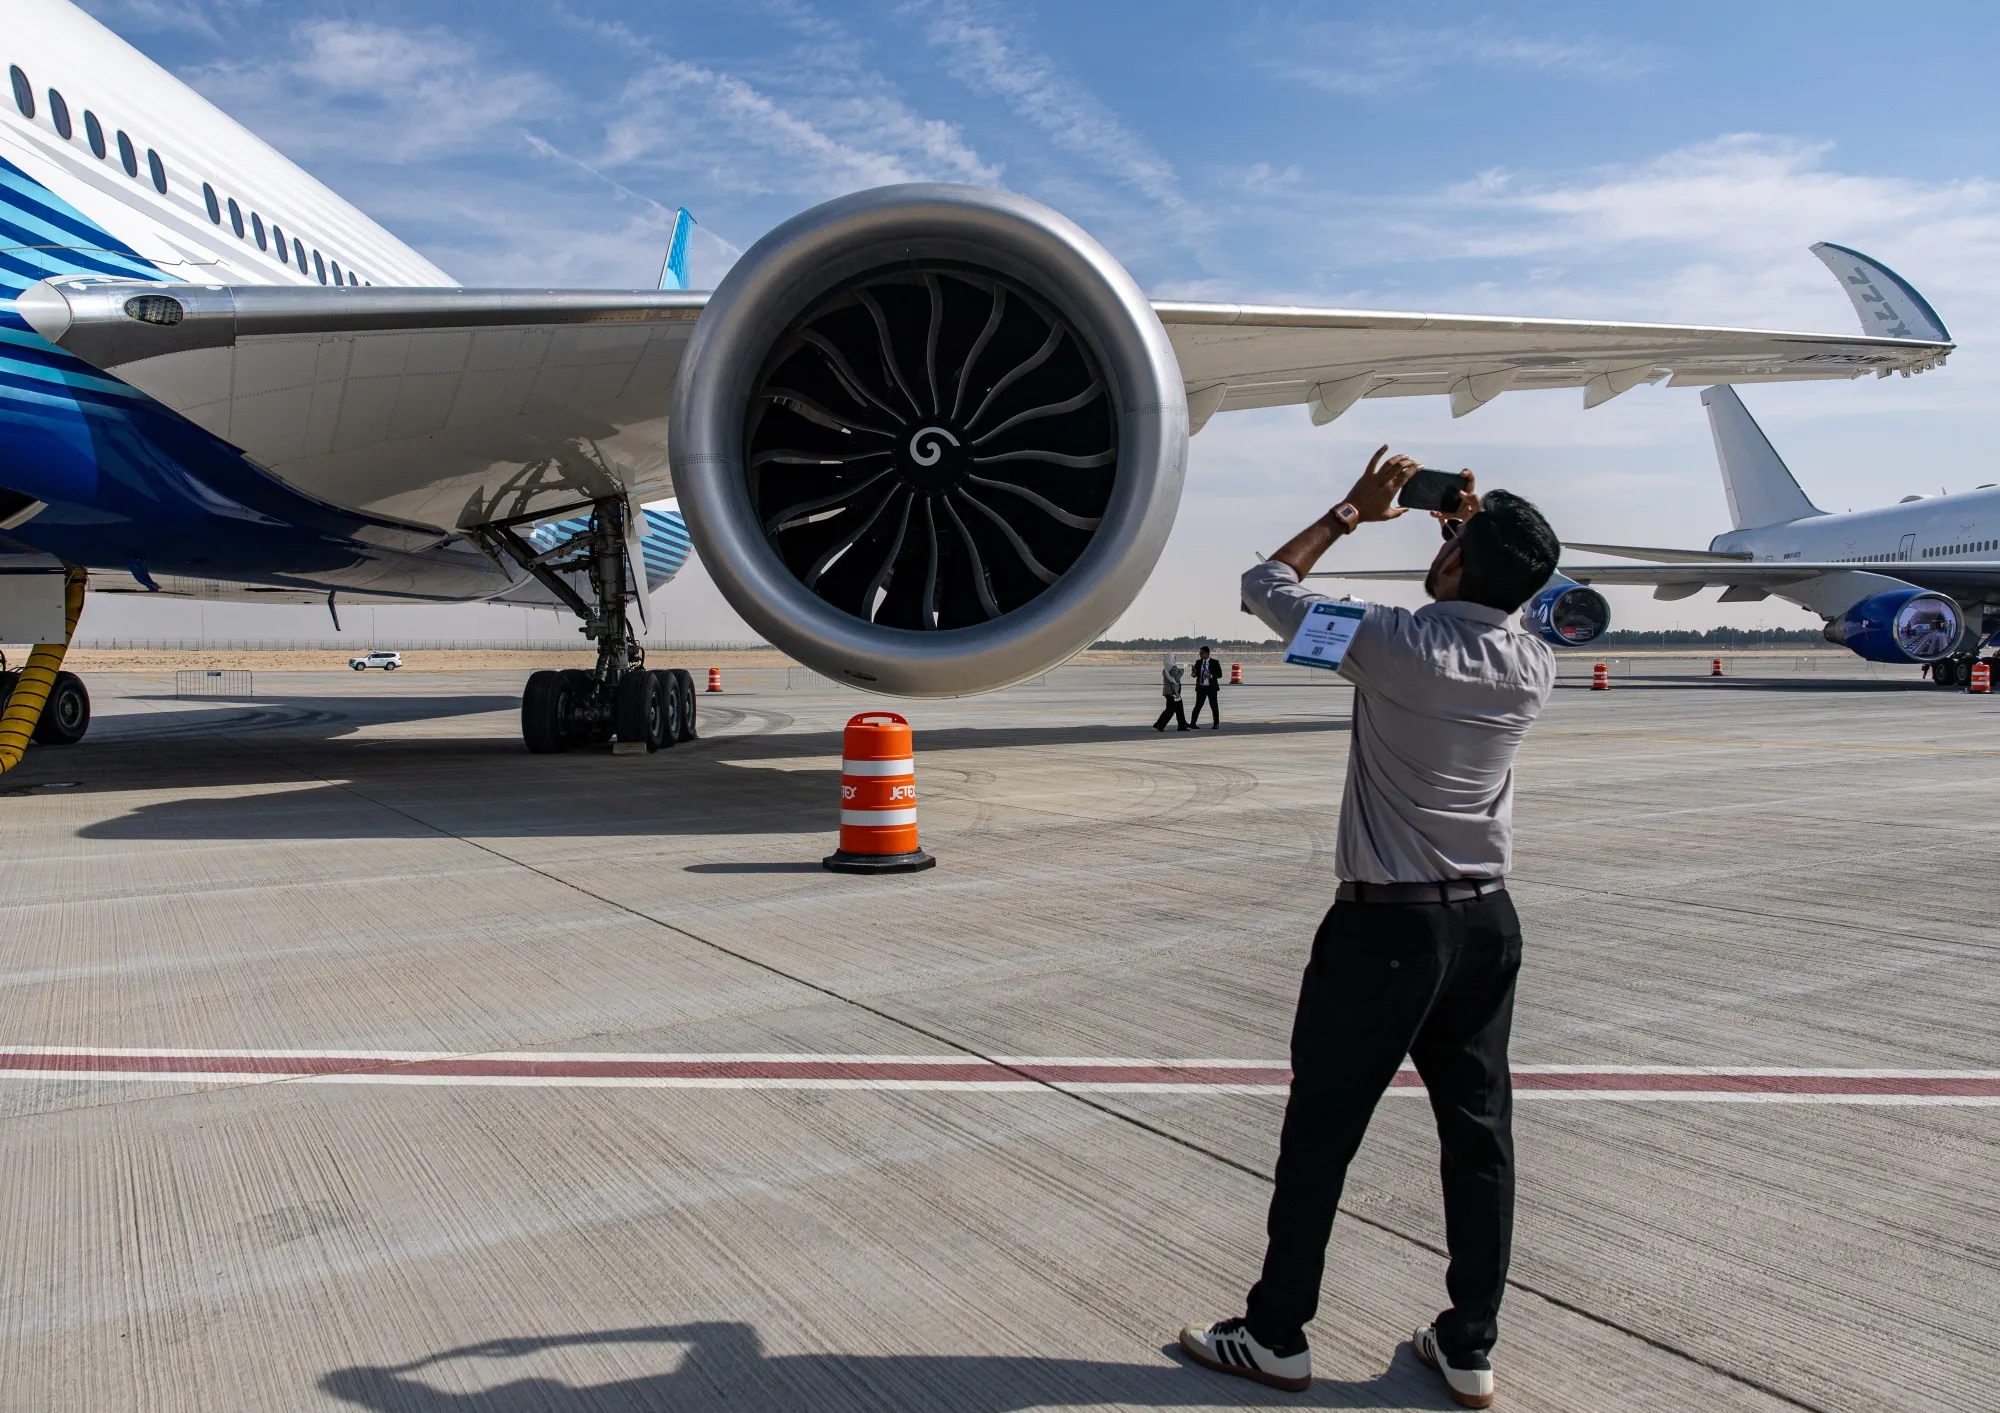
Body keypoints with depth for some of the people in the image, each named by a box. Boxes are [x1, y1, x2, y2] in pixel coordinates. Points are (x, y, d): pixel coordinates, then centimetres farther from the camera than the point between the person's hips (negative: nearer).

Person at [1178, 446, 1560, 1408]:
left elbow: (1265, 585, -3)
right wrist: (1481, 528, 19)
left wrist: (1351, 513, 7)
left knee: (1320, 1133, 6)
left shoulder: (1395, 645, -18)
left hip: (1386, 924, -6)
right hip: (1487, 921, 6)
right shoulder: (1534, 669, -1)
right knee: (1480, 1131, 13)